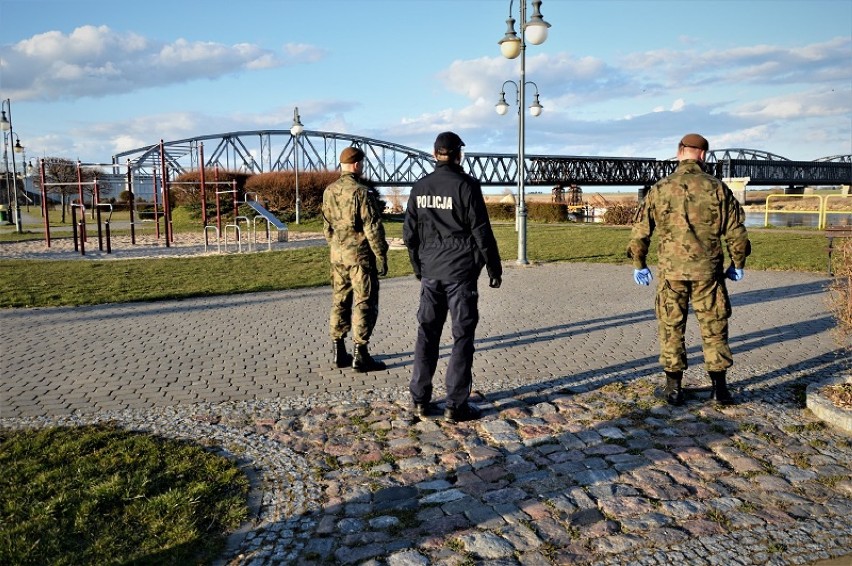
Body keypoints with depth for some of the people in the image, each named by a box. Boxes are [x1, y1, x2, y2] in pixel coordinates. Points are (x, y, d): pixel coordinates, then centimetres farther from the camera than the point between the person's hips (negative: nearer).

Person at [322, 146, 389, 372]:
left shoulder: (329, 191, 7)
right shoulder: (361, 192, -15)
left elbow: (327, 227, 14)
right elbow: (373, 228, -15)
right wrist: (381, 256, -9)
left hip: (338, 254, 7)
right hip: (360, 254, -7)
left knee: (339, 302, 13)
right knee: (364, 303, -1)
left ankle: (338, 351, 19)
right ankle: (361, 355, 1)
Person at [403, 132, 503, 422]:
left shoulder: (420, 187, 6)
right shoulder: (466, 185, -9)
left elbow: (409, 233, 9)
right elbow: (481, 232, -9)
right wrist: (495, 269, -1)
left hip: (430, 271, 5)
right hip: (461, 270, -5)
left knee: (427, 333, 11)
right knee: (462, 336, 1)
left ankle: (420, 399, 16)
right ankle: (456, 406, 4)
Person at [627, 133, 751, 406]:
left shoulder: (660, 189, -1)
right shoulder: (717, 188, -2)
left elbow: (640, 231, 2)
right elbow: (736, 232, 1)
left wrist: (639, 264, 13)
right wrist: (738, 263, 15)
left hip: (671, 271, 0)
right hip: (708, 271, 0)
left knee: (671, 329, 9)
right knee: (714, 329, 10)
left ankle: (673, 388, 13)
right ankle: (720, 388, 15)